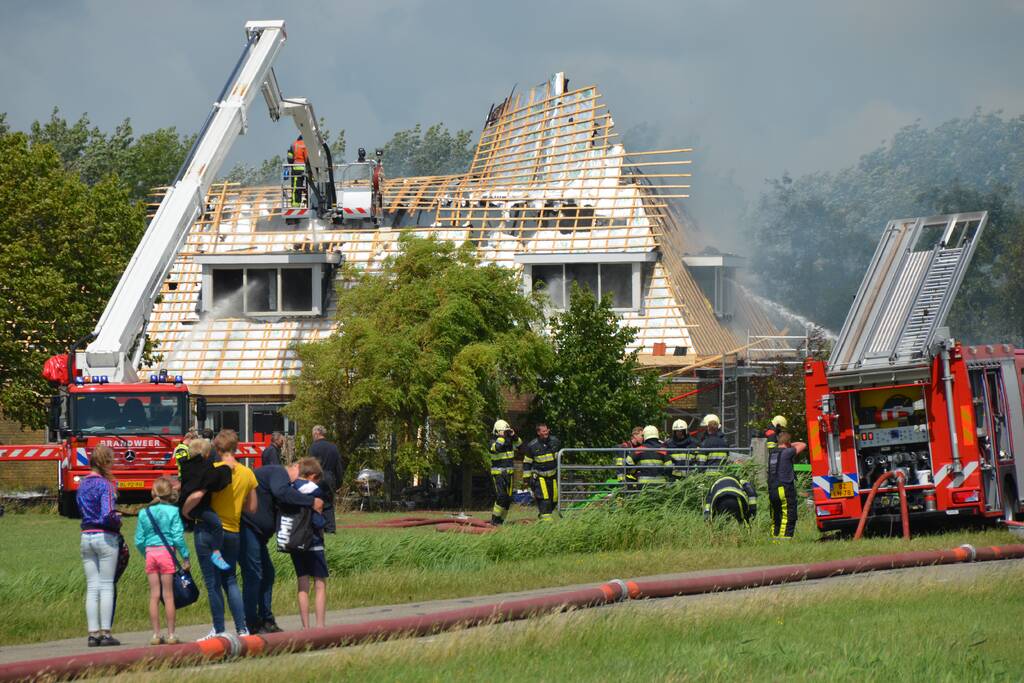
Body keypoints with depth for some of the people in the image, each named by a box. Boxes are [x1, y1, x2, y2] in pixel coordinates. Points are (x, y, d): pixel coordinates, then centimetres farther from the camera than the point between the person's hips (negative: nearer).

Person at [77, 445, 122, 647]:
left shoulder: (83, 484, 9)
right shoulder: (106, 484, -13)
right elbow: (108, 514, -22)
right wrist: (118, 522, -1)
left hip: (86, 537, 6)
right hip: (105, 537, -6)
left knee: (92, 587, 7)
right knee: (107, 586, 0)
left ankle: (93, 632, 5)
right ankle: (105, 632, -2)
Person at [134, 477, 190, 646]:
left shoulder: (144, 513, 5)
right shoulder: (173, 511, -4)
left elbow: (139, 541, 6)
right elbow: (178, 537, -9)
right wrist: (185, 557, -1)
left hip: (150, 553, 2)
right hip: (167, 552, -2)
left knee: (154, 595, 5)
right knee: (168, 595, 1)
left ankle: (156, 634, 5)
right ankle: (171, 634, 3)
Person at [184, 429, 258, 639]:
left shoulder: (214, 469, -11)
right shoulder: (247, 473, 4)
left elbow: (197, 495, -23)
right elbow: (252, 508, 10)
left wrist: (183, 512, -6)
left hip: (209, 529, -5)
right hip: (233, 533, 5)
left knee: (213, 583, 3)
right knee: (230, 581, 16)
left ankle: (218, 630, 5)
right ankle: (242, 629, 8)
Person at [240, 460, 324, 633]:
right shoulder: (279, 473, -11)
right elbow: (282, 493, -32)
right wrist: (311, 502, -29)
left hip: (256, 533, 11)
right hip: (245, 527, -11)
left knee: (267, 573, 16)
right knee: (253, 575, -10)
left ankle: (266, 621, 22)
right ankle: (251, 625, -8)